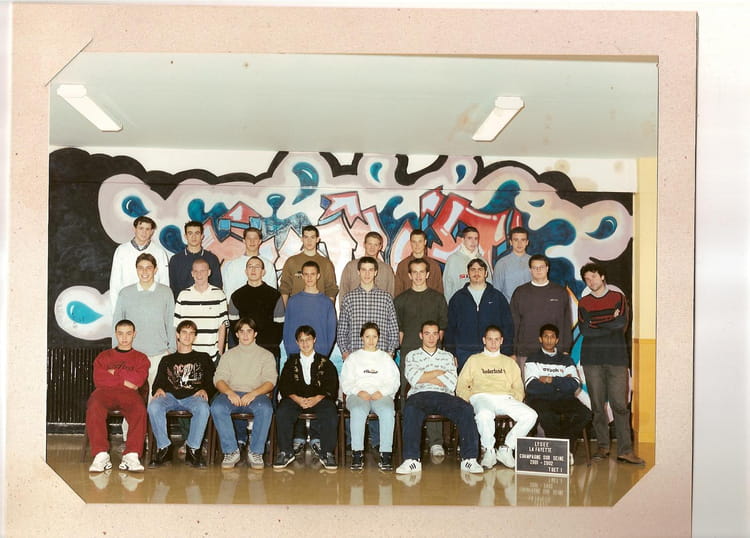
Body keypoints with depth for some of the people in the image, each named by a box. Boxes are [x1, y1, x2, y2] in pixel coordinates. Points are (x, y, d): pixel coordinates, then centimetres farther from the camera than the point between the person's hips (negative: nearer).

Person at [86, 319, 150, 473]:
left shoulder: (141, 358, 24)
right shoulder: (104, 356, 27)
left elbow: (138, 379, 2)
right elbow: (98, 380, 7)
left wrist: (114, 372, 6)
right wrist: (124, 380, 1)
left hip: (129, 393, -1)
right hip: (105, 391, 1)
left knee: (140, 409, -37)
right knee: (94, 407, -36)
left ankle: (132, 455, -40)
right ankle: (101, 455, -37)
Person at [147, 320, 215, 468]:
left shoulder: (203, 358, 24)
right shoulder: (167, 360, 28)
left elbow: (212, 382, 14)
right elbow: (158, 382, 19)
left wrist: (205, 390, -8)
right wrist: (158, 389, -5)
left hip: (194, 396, -1)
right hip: (170, 396, 2)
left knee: (203, 408, -38)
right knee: (153, 406, -34)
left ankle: (193, 449, -27)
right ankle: (164, 447, -22)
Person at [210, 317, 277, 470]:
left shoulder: (266, 355, 16)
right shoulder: (229, 355, 22)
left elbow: (270, 381, 2)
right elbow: (218, 378, 8)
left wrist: (253, 393, -18)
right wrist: (229, 392, -15)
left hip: (257, 394, -1)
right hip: (232, 394, 2)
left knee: (265, 409, -36)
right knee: (217, 407, -32)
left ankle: (256, 452, -23)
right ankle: (231, 451, -22)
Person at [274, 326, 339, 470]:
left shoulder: (324, 363, 14)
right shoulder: (291, 362, 18)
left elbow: (332, 387, 4)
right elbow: (284, 386, 7)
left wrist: (317, 398, -15)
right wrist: (297, 399, -12)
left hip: (319, 398, -1)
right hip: (295, 398, 1)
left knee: (331, 414, -32)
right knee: (282, 413, -30)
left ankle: (327, 453, -23)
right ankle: (286, 452, -20)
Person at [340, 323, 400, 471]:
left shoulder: (386, 357, 25)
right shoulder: (353, 357, 24)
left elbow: (394, 382, 13)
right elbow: (346, 382, 12)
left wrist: (381, 392, -8)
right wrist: (359, 392, -9)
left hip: (382, 395, 0)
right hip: (358, 395, 0)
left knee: (388, 411, -36)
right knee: (358, 411, -37)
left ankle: (386, 454, -35)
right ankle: (357, 453, -36)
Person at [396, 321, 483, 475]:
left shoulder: (448, 356, 25)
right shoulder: (412, 356, 22)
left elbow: (451, 382, 7)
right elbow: (413, 378, 1)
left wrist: (424, 377, 3)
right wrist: (439, 372, 3)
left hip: (444, 395, 2)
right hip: (420, 395, -2)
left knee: (467, 409, -30)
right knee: (410, 409, -38)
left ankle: (469, 459, -30)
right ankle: (412, 460, -38)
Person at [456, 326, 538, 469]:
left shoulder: (509, 362, 29)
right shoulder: (474, 360, 22)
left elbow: (518, 387, 21)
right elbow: (461, 386, 14)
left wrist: (515, 402, 0)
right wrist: (469, 401, -5)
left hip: (505, 398, 3)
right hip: (481, 397, -3)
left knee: (530, 415, -26)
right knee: (484, 414, -40)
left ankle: (506, 449, -13)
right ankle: (489, 451, -18)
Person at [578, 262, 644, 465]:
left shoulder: (618, 298, 9)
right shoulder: (584, 302, 13)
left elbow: (622, 323, -8)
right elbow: (584, 330, -2)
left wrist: (596, 323, -3)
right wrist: (610, 322, -3)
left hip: (616, 358, -2)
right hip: (592, 359, 2)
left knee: (620, 404, -6)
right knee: (597, 405, 2)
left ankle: (625, 449, -4)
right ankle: (602, 446, 10)